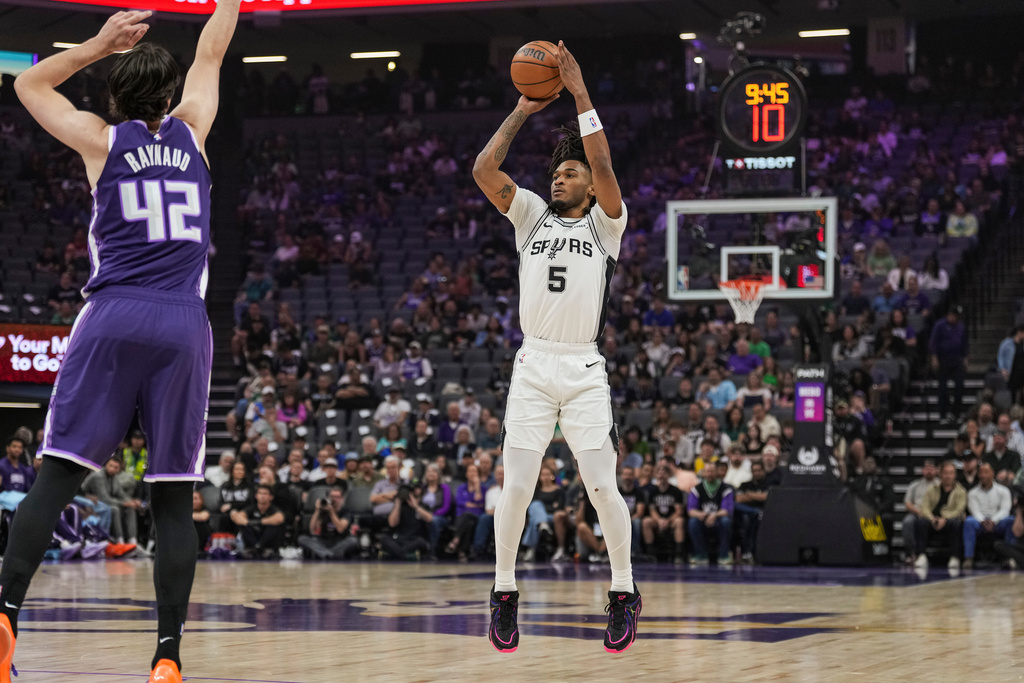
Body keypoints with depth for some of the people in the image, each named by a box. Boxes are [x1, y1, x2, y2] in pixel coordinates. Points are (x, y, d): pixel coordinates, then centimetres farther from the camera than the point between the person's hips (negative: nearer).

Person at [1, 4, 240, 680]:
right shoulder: (190, 132, 12)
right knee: (174, 497, 1)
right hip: (184, 323, 1)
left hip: (113, 319, -1)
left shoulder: (101, 140, 8)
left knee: (58, 474, -4)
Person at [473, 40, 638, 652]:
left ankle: (624, 593, 10)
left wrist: (579, 91, -8)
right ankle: (504, 595, 10)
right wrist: (524, 111, 4)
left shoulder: (605, 223, 6)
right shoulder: (533, 215, 14)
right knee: (516, 488, -4)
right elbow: (485, 170, 2)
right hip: (533, 366, 2)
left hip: (585, 371, -2)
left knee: (603, 488, -6)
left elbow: (603, 165, -10)